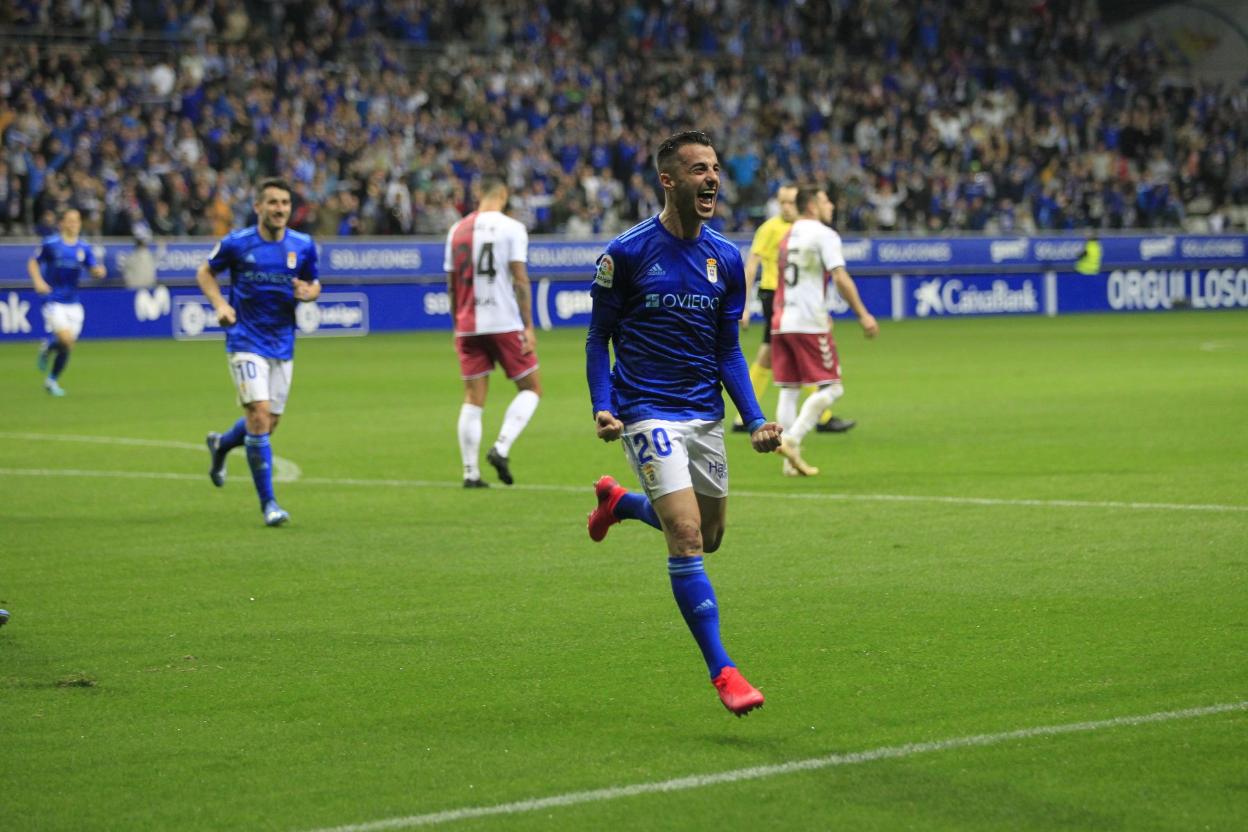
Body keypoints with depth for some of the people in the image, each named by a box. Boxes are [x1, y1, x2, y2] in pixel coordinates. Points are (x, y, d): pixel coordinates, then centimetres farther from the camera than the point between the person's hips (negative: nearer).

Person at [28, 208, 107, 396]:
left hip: (73, 302, 4)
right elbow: (33, 263, 5)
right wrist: (38, 281, -13)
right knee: (66, 339, -20)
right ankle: (47, 348, 14)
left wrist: (99, 271, -19)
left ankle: (52, 380, 25)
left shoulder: (84, 248, 6)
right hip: (54, 301, -4)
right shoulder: (50, 244, -5)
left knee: (68, 346, 4)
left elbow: (95, 271, 5)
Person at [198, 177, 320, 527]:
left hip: (283, 346, 4)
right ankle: (268, 502, -9)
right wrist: (220, 304, -9)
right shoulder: (237, 243, -7)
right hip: (246, 342, -4)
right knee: (259, 414, -17)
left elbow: (314, 284, 13)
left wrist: (308, 293, -11)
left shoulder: (303, 246, 0)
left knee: (269, 423, 11)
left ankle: (221, 444, 45)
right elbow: (205, 272, 8)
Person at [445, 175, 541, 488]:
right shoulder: (511, 227, -5)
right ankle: (501, 448, -10)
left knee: (473, 400, 7)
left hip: (468, 326, 4)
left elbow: (452, 284, 12)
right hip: (505, 324, -4)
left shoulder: (457, 230, 9)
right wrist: (528, 326, -7)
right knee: (531, 389, 9)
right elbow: (520, 279, -10)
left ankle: (470, 473, 2)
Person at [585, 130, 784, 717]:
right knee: (687, 537, -16)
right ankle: (721, 670, -12)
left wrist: (755, 419, -1)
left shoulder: (726, 259, 4)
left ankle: (619, 501, 45)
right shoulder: (627, 252, -8)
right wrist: (602, 407, -14)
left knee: (707, 536, 16)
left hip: (705, 413, 6)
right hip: (648, 414, -6)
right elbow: (599, 336, 0)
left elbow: (728, 350, 11)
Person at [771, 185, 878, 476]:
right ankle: (792, 441, -16)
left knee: (789, 391, 10)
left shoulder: (787, 236, 19)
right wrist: (863, 315, -16)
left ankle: (791, 461, 7)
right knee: (830, 387, -2)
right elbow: (840, 278, -16)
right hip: (809, 324, -8)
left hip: (781, 322, 8)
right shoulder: (823, 234, -5)